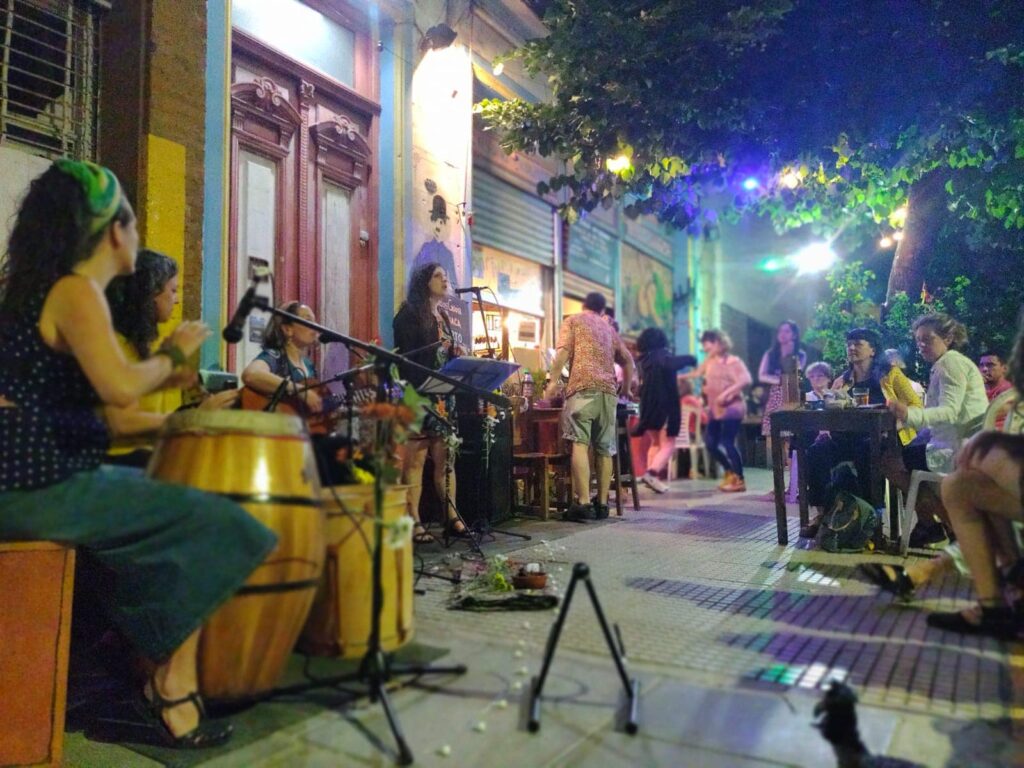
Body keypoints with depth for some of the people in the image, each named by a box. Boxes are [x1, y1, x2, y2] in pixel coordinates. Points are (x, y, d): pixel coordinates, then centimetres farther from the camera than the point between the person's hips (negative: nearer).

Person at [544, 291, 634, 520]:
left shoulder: (572, 321, 14)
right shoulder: (609, 329, 27)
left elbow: (563, 351, -2)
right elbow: (627, 359, 26)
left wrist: (553, 381, -1)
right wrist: (626, 389, 35)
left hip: (583, 387, -5)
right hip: (608, 391, 5)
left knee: (580, 443, -11)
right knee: (604, 448, 7)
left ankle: (583, 503, -20)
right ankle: (602, 503, 9)